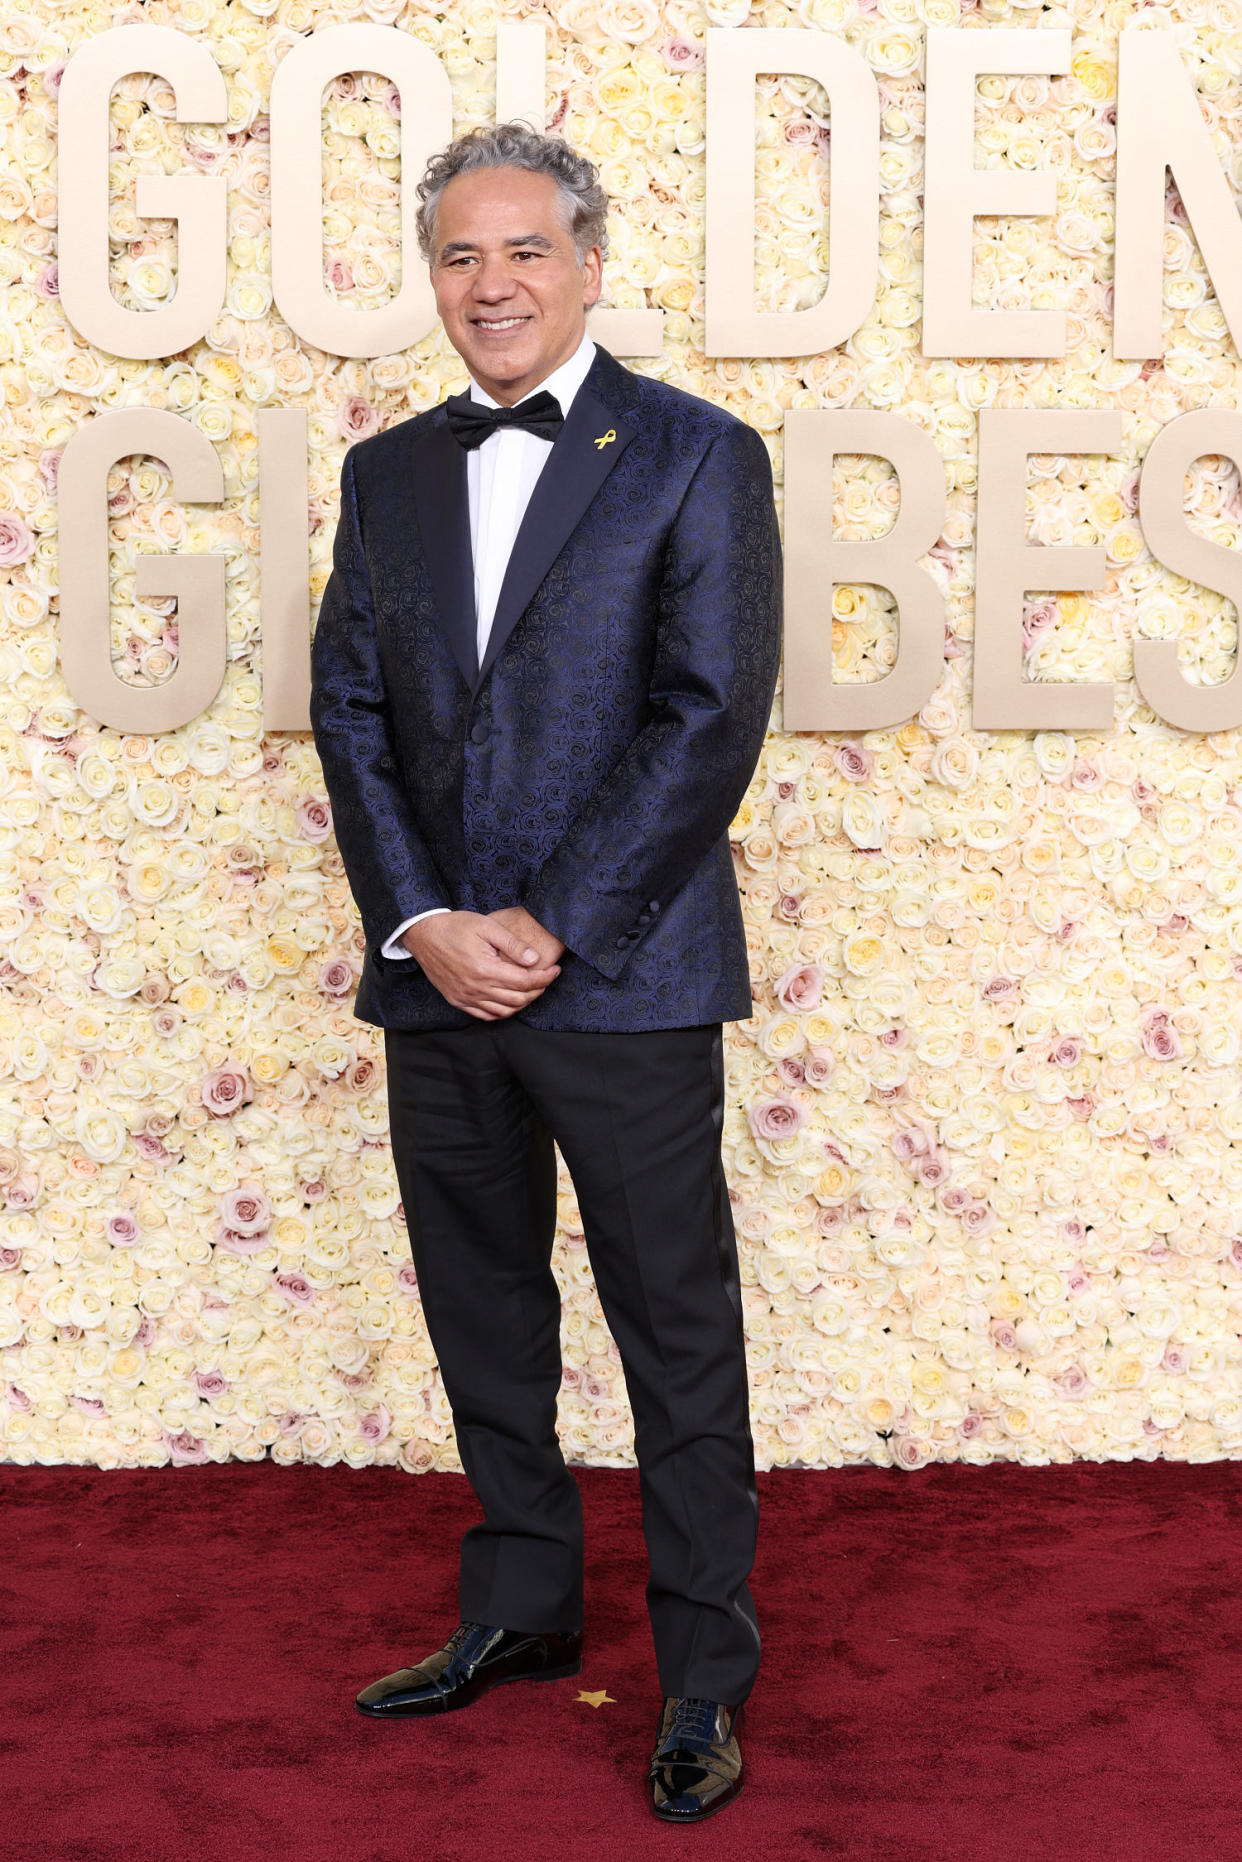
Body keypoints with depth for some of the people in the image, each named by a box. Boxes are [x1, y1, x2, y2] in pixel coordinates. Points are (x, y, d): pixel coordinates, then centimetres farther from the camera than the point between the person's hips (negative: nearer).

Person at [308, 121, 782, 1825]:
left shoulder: (697, 456, -3)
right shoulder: (387, 473, 12)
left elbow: (710, 720, -10)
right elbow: (351, 712, 8)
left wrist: (553, 928, -15)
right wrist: (421, 920, -6)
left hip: (622, 976, -5)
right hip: (436, 977, 5)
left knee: (679, 1334, 2)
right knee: (484, 1319, 15)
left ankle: (705, 1676, 14)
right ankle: (521, 1609, 32)